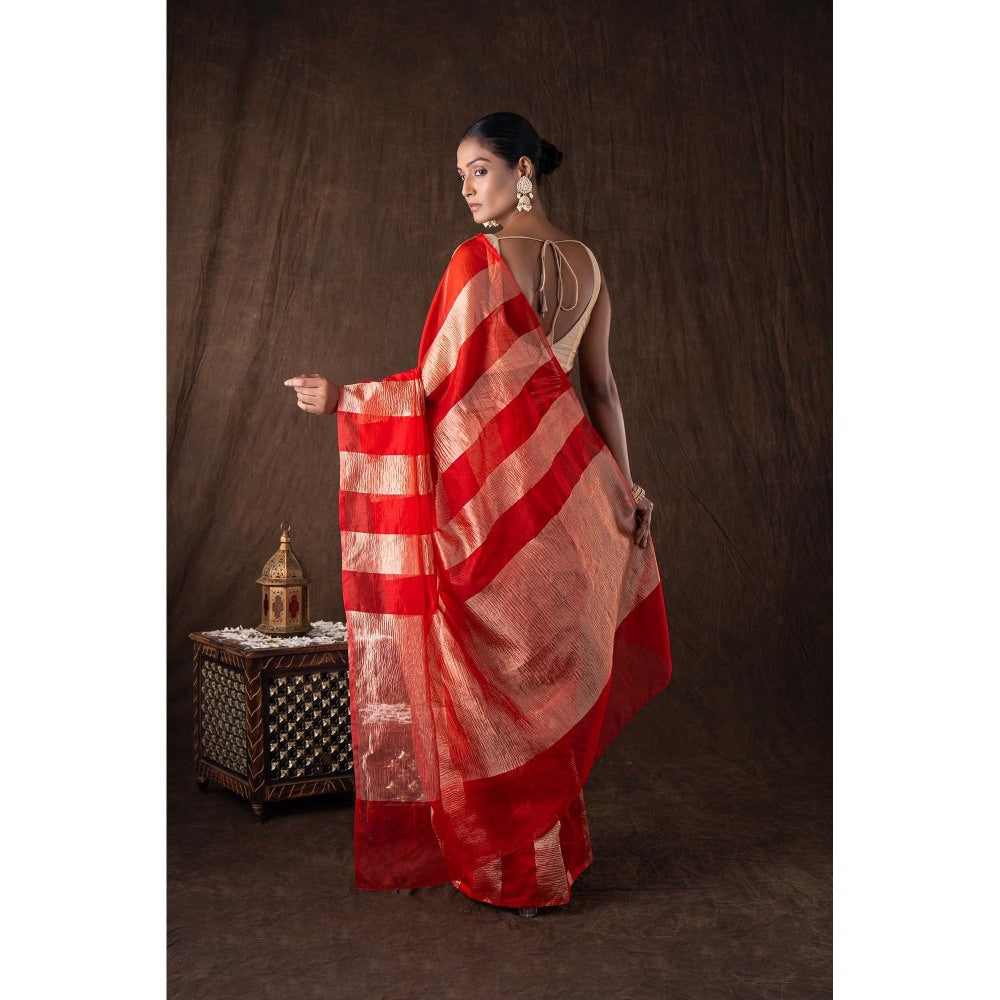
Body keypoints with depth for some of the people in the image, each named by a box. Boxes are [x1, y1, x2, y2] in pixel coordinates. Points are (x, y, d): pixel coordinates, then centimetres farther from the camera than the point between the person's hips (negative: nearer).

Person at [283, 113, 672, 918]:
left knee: (494, 670, 5)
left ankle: (511, 865, 17)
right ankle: (555, 844, 28)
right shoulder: (585, 264, 8)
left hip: (494, 489, -7)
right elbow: (600, 386, 9)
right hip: (564, 488, 7)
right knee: (551, 664, 15)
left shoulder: (480, 261, -13)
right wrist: (624, 484, 14)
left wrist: (342, 399, -7)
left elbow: (446, 387, -15)